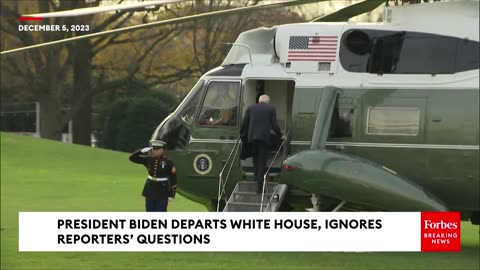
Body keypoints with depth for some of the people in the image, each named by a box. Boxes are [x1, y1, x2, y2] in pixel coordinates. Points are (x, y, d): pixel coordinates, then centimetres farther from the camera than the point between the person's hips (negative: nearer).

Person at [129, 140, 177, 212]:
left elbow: (173, 179, -7)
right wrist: (142, 151, -13)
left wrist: (172, 194, -8)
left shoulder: (168, 162, -9)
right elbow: (132, 158, 2)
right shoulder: (148, 160, 1)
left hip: (162, 193, -4)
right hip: (150, 191, 4)